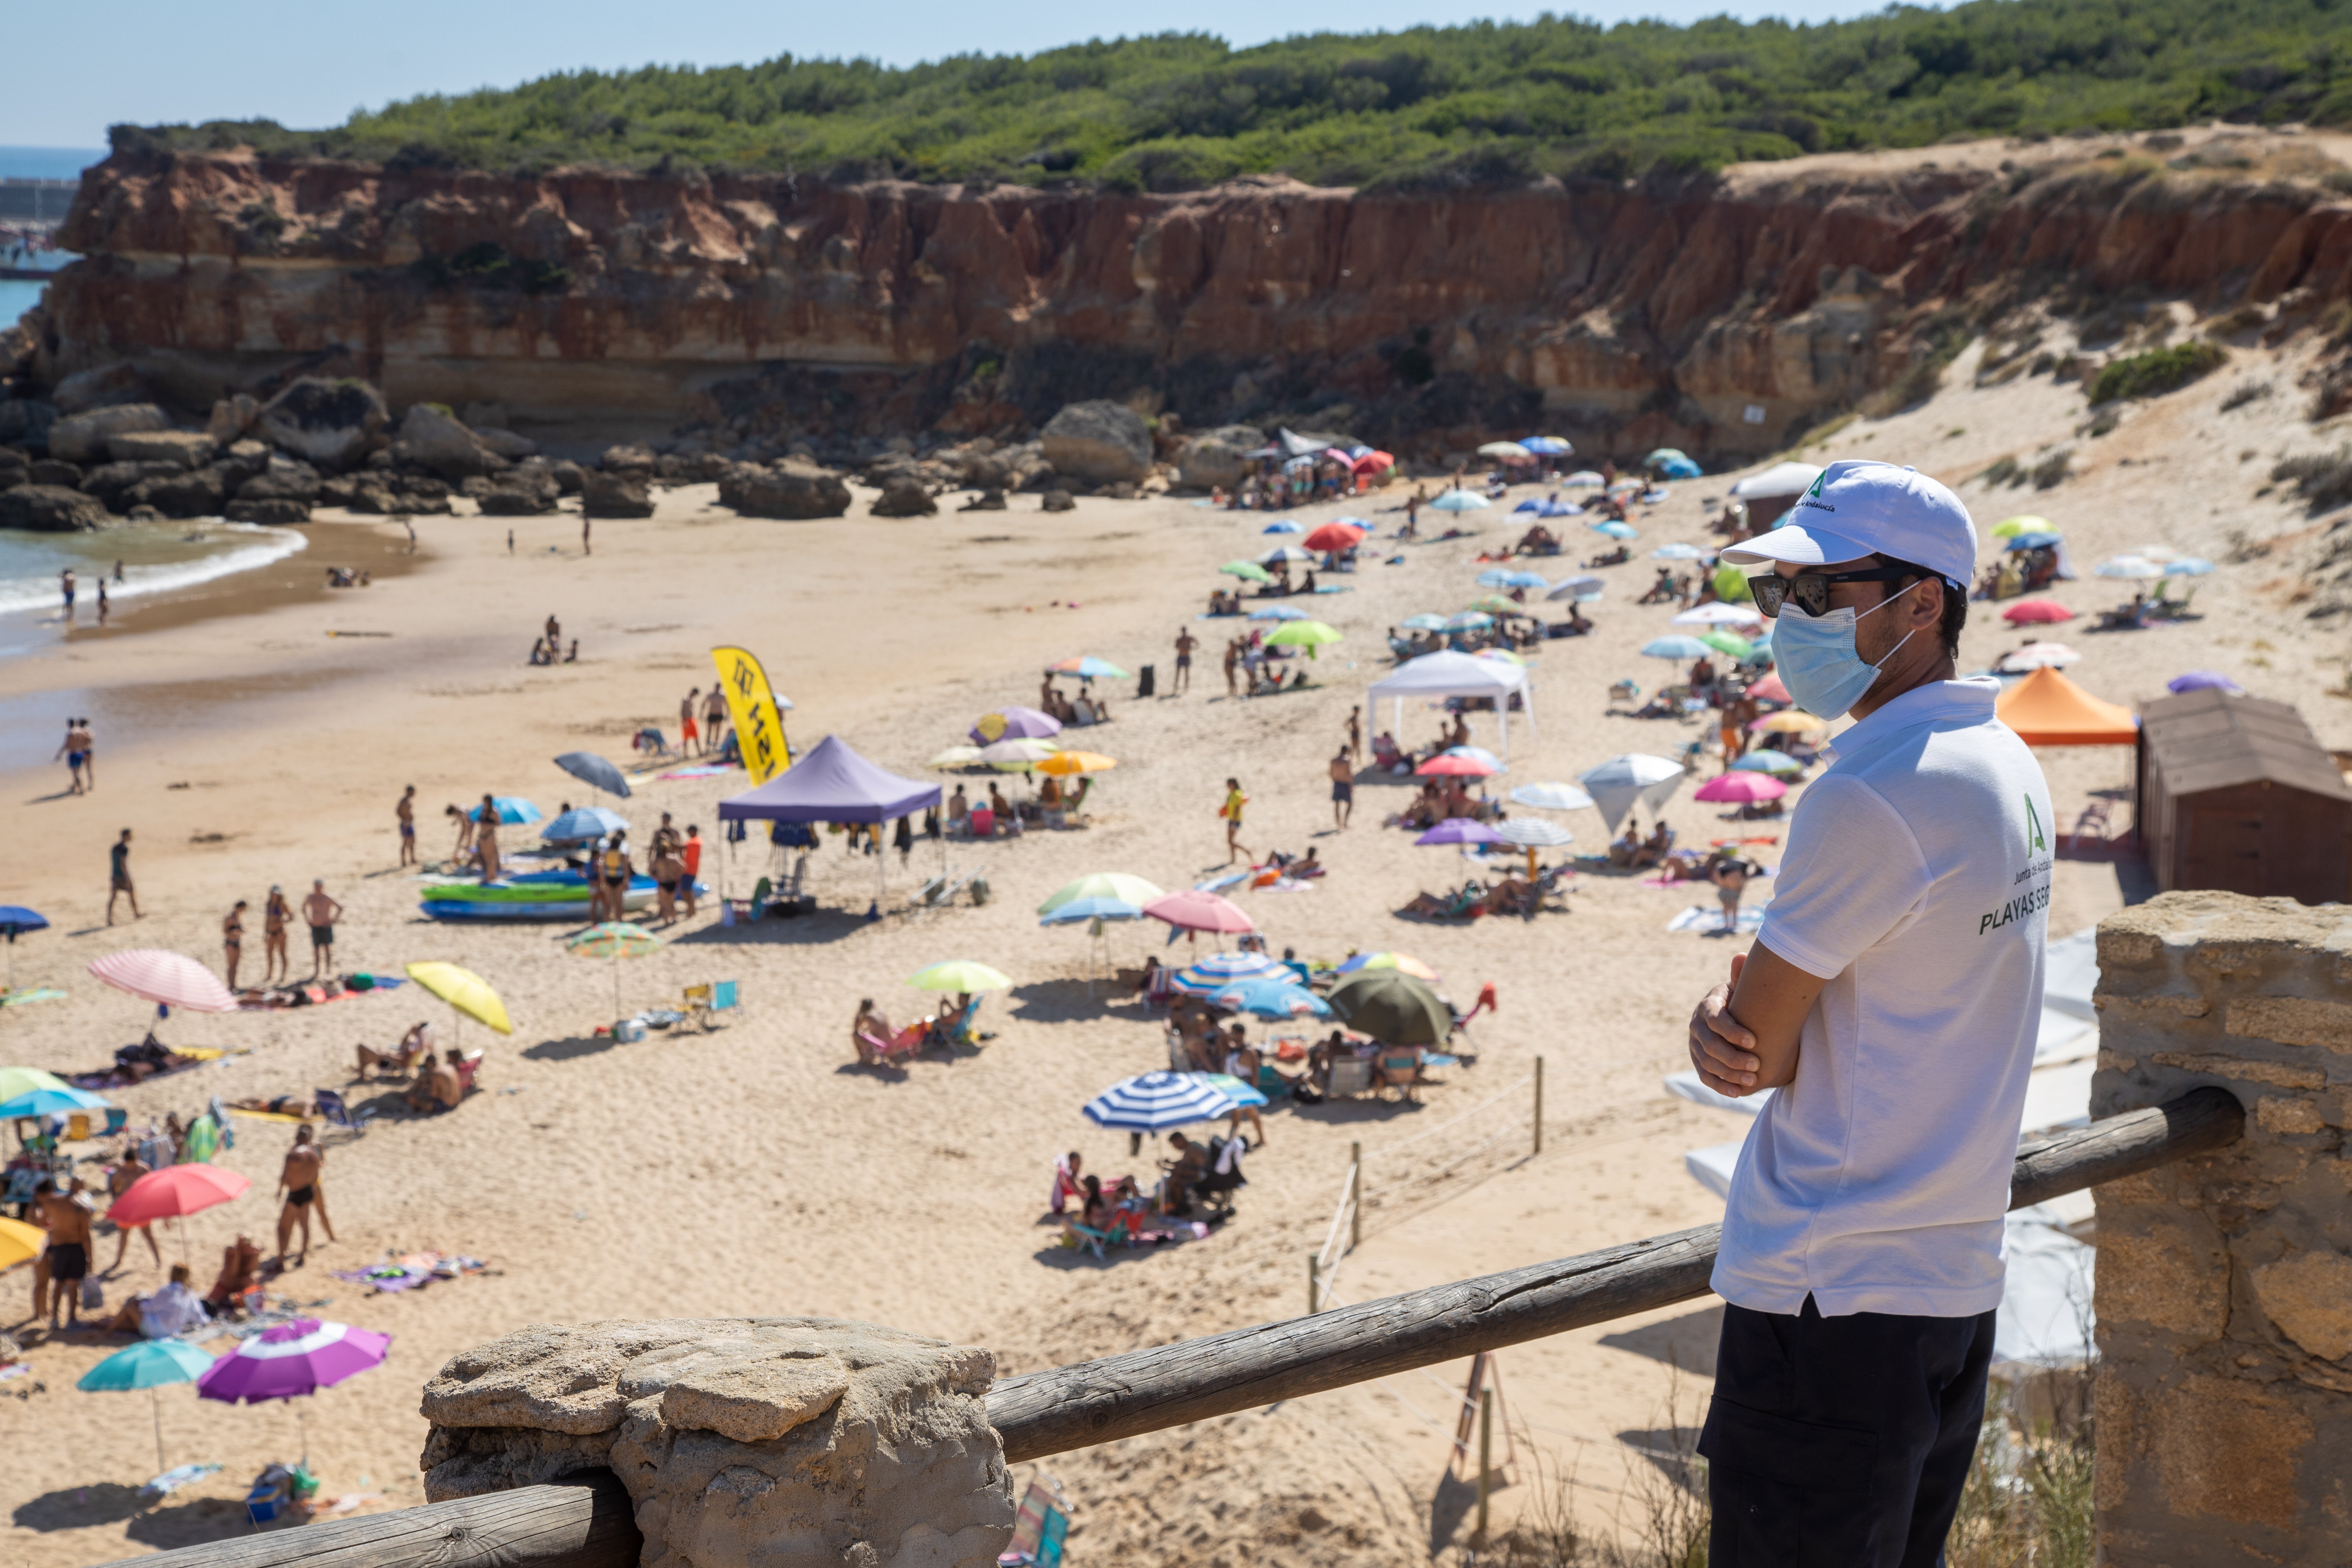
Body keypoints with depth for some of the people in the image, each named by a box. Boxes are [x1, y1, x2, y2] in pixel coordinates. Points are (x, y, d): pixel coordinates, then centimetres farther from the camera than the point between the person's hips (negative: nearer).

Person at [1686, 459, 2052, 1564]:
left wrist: (1734, 1026, 7)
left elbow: (1758, 1054, -15)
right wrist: (1732, 1013, -6)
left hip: (1831, 1297, -9)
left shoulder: (1872, 798, -20)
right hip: (1959, 1281, 9)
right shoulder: (2007, 767, 9)